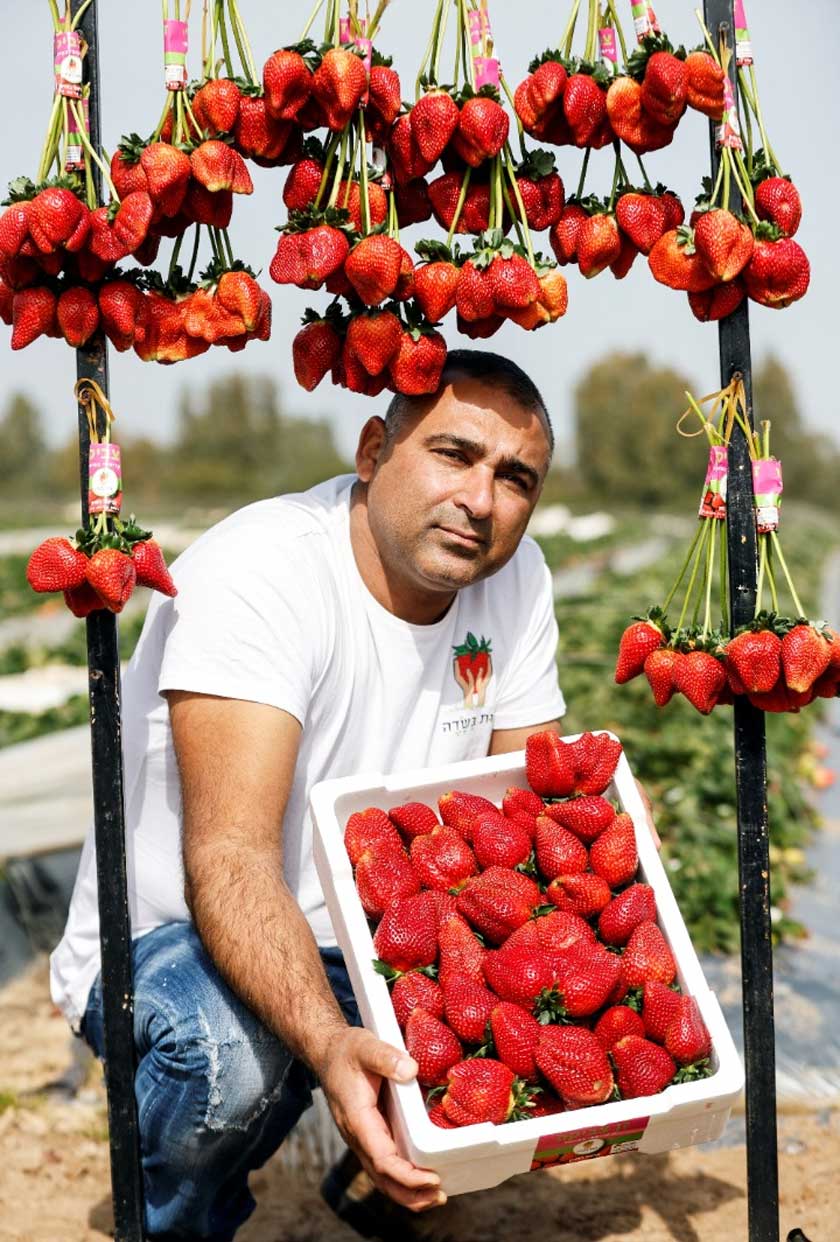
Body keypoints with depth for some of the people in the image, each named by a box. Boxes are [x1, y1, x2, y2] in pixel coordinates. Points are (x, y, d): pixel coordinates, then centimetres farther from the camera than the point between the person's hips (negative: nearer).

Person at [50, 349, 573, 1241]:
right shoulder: (257, 573, -26)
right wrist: (330, 1045, -53)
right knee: (228, 1051, -37)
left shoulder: (514, 577, -6)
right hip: (173, 939, -6)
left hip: (379, 942, 6)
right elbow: (230, 861, -36)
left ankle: (390, 1164, 13)